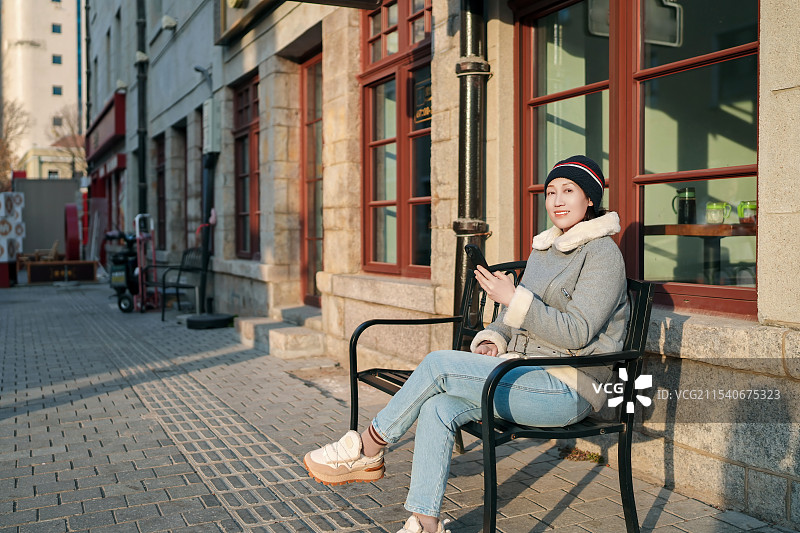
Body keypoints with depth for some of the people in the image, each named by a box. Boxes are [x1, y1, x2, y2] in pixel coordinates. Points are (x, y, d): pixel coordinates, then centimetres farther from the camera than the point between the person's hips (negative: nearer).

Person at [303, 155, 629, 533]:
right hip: (529, 377, 7)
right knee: (438, 409, -18)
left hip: (569, 387, -7)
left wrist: (514, 299, -20)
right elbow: (514, 318, 22)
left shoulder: (603, 254, -8)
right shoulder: (543, 250, 18)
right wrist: (492, 339, 1)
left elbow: (576, 335, -17)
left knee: (437, 364, -19)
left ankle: (367, 449, -3)